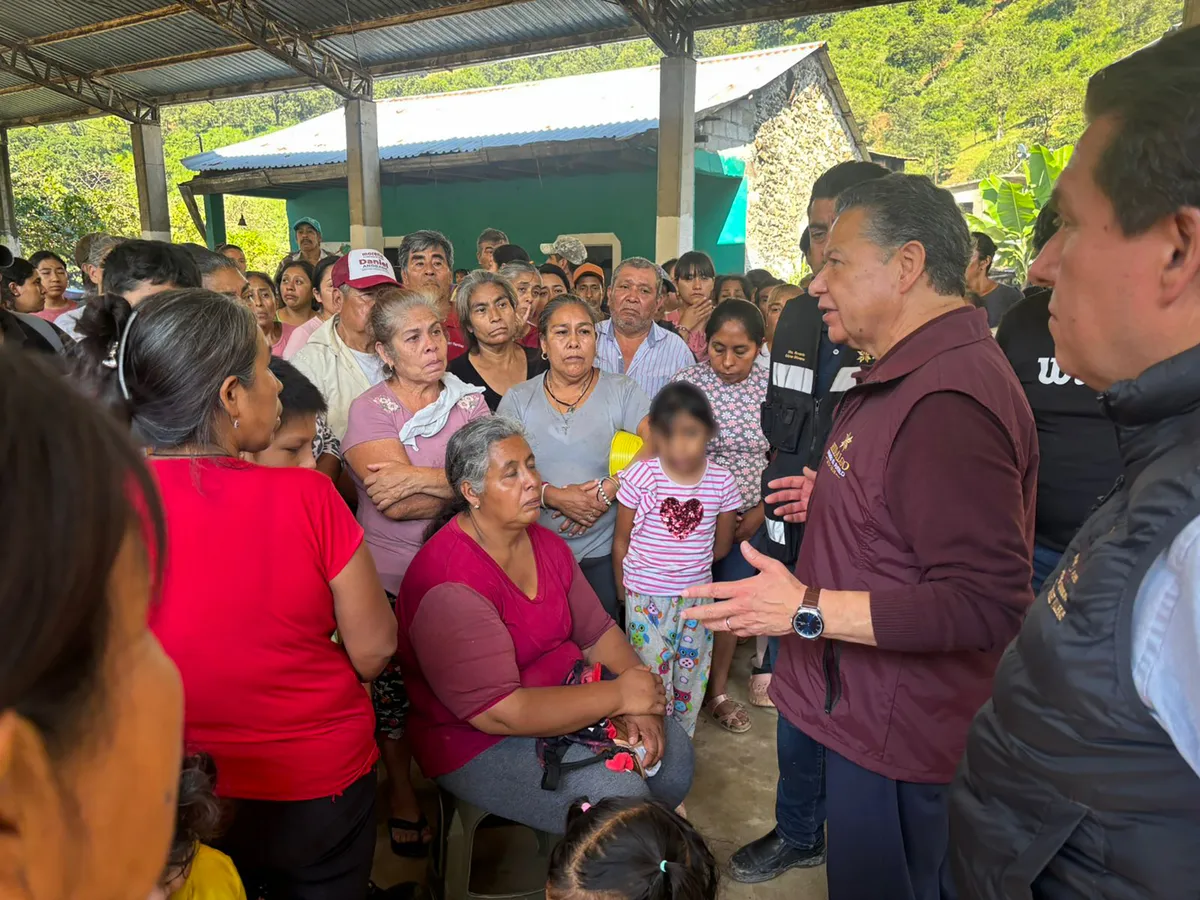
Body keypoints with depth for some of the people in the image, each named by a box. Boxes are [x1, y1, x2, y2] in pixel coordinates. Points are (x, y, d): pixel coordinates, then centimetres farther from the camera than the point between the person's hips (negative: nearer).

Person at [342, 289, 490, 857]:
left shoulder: (468, 401, 4)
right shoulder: (370, 410, -7)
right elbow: (395, 505, -20)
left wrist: (425, 478, -21)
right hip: (393, 577, -2)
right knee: (394, 689, 11)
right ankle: (402, 796, 36)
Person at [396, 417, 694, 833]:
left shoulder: (546, 544, 2)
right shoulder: (449, 584, -26)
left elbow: (598, 632, 5)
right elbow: (497, 712, -29)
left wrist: (641, 695, -14)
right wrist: (617, 695, -24)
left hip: (567, 697, 8)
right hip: (480, 740, -8)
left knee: (674, 752, -1)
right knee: (618, 796, -23)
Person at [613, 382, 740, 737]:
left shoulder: (721, 481, -9)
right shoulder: (640, 476, -14)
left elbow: (721, 546, 6)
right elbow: (621, 542, -2)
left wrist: (687, 564, 7)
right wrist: (625, 591, 4)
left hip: (697, 595, 3)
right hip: (646, 597, -2)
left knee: (691, 677, 17)